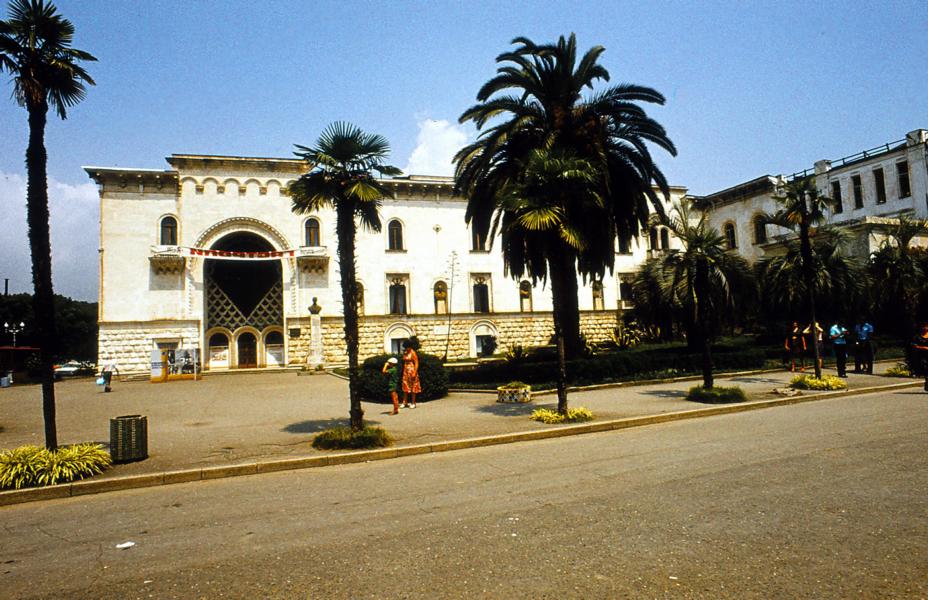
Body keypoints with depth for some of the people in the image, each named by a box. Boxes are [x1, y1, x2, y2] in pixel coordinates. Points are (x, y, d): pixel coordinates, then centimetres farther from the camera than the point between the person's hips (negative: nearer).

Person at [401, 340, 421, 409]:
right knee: (405, 387, 8)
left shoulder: (413, 353, -12)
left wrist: (415, 373, -19)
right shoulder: (405, 353, 9)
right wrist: (403, 371, 12)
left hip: (411, 371, -7)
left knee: (412, 387, 0)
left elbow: (416, 363, -14)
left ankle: (413, 403, 6)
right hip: (405, 371, 7)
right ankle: (405, 402, 14)